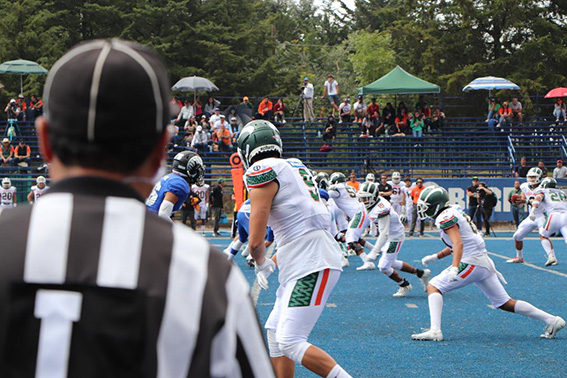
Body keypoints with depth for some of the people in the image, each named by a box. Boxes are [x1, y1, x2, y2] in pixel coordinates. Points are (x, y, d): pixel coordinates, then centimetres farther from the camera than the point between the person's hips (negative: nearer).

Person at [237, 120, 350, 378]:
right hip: (303, 265, 10)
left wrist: (261, 264, 9)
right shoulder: (295, 167, 18)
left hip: (313, 266, -10)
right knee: (275, 333, 15)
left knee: (290, 342, -12)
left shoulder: (261, 173, -9)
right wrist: (274, 262, 28)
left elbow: (255, 241, -11)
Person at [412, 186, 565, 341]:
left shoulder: (445, 217, -12)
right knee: (505, 303, 14)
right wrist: (435, 257, 29)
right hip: (484, 262, 10)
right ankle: (551, 320, 14)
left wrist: (454, 268, -37)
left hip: (471, 263, -10)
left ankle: (435, 331, -21)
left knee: (433, 287, -8)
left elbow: (458, 244, -25)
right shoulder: (454, 211, 18)